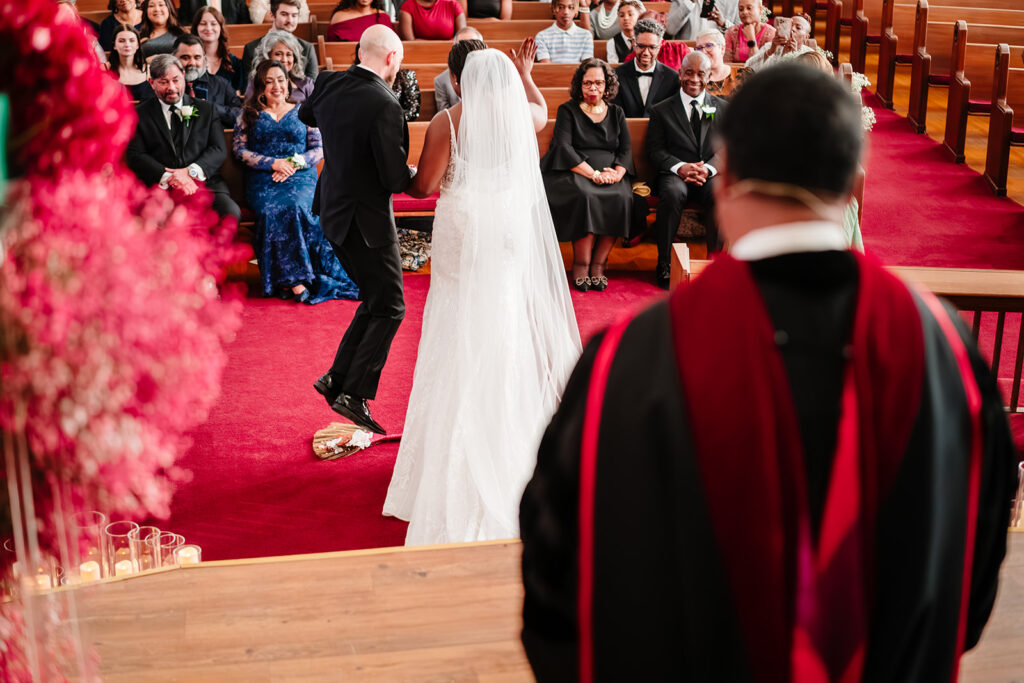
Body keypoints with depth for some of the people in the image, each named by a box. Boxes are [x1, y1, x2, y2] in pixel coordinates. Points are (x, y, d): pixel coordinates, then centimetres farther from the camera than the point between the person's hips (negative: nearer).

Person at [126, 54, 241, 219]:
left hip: (204, 182, 2)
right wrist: (168, 177, -15)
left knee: (230, 212, -28)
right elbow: (135, 156, 2)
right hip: (161, 187, -2)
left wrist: (192, 172, -11)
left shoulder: (205, 110, 18)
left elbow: (219, 149, 8)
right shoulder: (140, 114, 13)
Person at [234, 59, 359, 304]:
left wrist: (294, 163, -8)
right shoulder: (249, 115, 17)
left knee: (295, 206, -35)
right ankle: (296, 280, -33)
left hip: (301, 177, 0)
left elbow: (320, 149, 10)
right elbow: (240, 150, 6)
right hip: (263, 180, 0)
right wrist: (273, 163, -9)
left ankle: (290, 280, -33)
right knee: (271, 211, -34)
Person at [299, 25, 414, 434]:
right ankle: (353, 393, 1)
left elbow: (305, 116, 24)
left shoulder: (329, 85, 0)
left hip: (334, 211, 8)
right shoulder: (384, 105, -24)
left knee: (375, 300, 20)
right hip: (367, 219, -8)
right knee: (389, 308, 3)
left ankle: (337, 379, 20)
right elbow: (396, 179, -21)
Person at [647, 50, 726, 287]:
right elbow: (655, 150, 3)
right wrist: (681, 168, -16)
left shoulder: (722, 108, 14)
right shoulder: (662, 110, 10)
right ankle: (664, 264, -25)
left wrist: (707, 169, -16)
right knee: (672, 194, -36)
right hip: (675, 174, -1)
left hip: (710, 175, 1)